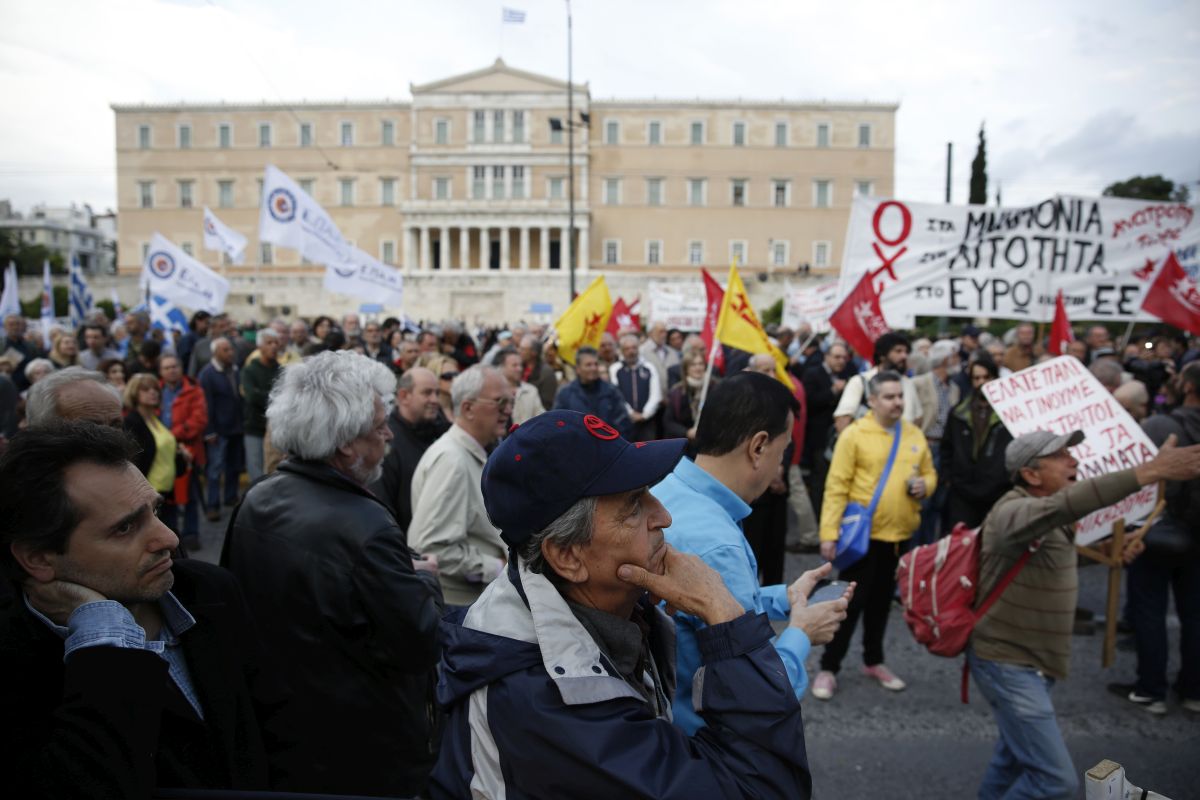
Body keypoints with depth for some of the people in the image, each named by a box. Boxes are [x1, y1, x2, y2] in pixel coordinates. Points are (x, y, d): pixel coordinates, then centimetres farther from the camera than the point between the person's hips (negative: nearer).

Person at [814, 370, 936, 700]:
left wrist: (925, 486, -7)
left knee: (881, 601, 18)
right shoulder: (854, 434, -11)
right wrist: (829, 533, -18)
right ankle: (828, 668, 12)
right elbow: (836, 487, -13)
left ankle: (873, 661, 34)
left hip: (900, 533, 5)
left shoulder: (915, 435, 6)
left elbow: (930, 473, 18)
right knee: (851, 601, 0)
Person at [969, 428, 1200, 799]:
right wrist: (1152, 470, -49)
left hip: (1033, 662, 10)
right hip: (1008, 663, -10)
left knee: (1016, 759, 24)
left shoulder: (1054, 517, 5)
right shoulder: (1013, 512, -26)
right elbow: (1065, 504, -44)